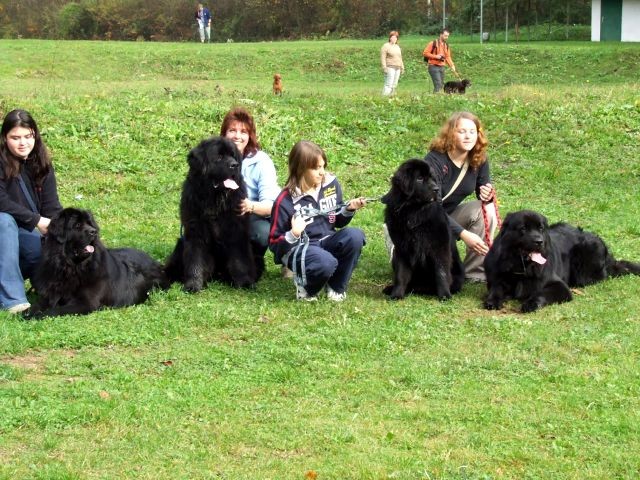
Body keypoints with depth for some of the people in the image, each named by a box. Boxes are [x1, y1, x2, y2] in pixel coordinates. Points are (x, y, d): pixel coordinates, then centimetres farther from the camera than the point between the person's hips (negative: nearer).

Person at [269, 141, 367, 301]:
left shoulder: (331, 184, -1)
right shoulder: (286, 200, -14)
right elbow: (275, 244, -8)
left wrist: (349, 209, -6)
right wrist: (293, 235, -28)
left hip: (326, 241, 5)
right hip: (297, 248, -5)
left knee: (355, 236, -25)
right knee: (326, 262, -37)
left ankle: (335, 286, -5)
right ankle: (306, 286, -1)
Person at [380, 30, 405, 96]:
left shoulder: (397, 47, 20)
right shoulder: (386, 46, -3)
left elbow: (400, 58, 26)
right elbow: (383, 58, -9)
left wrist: (402, 67, 21)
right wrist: (384, 68, -16)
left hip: (397, 68, 8)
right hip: (390, 68, -8)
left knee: (394, 85, 4)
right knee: (389, 84, -16)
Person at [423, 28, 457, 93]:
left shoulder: (446, 45, 14)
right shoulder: (433, 43, -7)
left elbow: (448, 57, 14)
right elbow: (425, 53, -9)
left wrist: (452, 65, -3)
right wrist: (436, 56, -16)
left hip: (441, 67, 7)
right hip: (433, 66, -7)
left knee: (441, 84, 6)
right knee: (438, 84, -18)